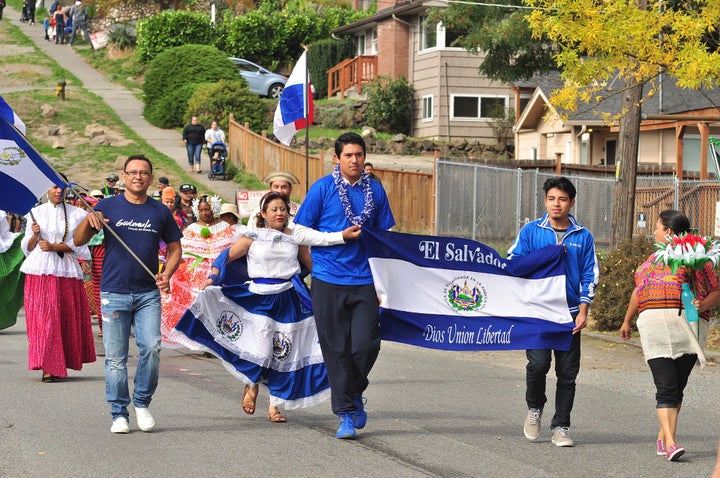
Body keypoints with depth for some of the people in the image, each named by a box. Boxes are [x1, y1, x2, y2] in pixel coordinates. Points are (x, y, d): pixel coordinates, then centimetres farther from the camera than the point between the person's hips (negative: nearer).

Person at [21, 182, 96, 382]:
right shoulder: (36, 213, 11)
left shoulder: (76, 214, 8)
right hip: (39, 270, 0)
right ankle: (48, 367, -5)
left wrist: (54, 247, -11)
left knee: (68, 318, -2)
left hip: (66, 271, 0)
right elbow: (28, 248, 11)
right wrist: (35, 235, -8)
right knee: (42, 317, -6)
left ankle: (59, 365, 8)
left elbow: (78, 245, 0)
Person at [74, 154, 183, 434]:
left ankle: (142, 403, 6)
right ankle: (119, 413, 10)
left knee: (151, 347, -13)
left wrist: (167, 274, -5)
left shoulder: (160, 212, 8)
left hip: (148, 294, 1)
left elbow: (174, 249, 14)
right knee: (115, 356, 1)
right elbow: (79, 241, 3)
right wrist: (89, 220, -17)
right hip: (114, 293, -1)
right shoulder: (108, 206, 4)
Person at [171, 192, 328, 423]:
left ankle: (274, 405, 12)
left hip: (288, 299, 2)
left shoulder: (295, 238, 7)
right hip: (259, 297, -2)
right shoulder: (253, 237, 0)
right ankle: (252, 386, 21)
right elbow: (226, 257, -1)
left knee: (282, 352, 2)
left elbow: (311, 264, 15)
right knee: (261, 349, -10)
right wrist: (212, 278, -15)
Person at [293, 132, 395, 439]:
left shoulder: (375, 191, 9)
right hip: (329, 281, -2)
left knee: (366, 344, -7)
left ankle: (355, 393, 21)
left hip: (365, 281, 2)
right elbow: (300, 234, 0)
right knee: (337, 350, 1)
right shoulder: (322, 189, 0)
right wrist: (341, 236, -9)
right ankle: (345, 413, 12)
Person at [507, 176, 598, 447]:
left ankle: (561, 427, 13)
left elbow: (589, 275, 8)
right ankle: (534, 408, 12)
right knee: (538, 362, -16)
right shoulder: (531, 231, 5)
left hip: (570, 313, 2)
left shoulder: (583, 237, 8)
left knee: (567, 372, 3)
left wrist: (583, 311, -1)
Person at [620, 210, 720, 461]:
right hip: (654, 327, 3)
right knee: (666, 387, -10)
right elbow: (638, 292, 37)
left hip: (687, 326, -3)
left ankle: (663, 437, 11)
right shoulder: (653, 259, 25)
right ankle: (670, 442, -17)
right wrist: (627, 321, 44)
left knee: (677, 388, 0)